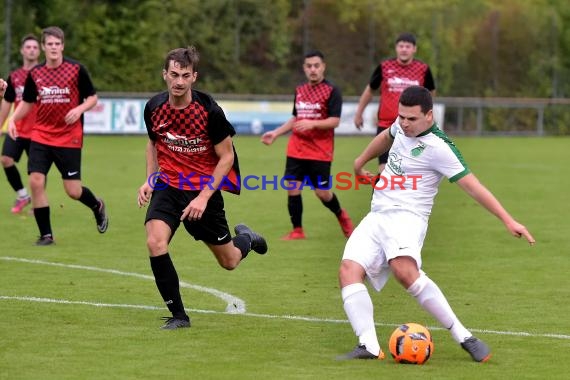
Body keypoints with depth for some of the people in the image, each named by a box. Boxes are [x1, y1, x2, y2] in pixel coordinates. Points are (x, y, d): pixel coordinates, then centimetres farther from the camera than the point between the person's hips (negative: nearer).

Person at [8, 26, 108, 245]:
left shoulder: (76, 69, -5)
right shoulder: (35, 74, 3)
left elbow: (92, 97, 2)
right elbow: (27, 103, 15)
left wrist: (79, 109, -18)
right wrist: (13, 119, -2)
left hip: (69, 138, -3)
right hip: (41, 136, 3)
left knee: (73, 191, -2)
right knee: (36, 182, -13)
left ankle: (97, 207, 34)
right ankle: (46, 235, 1)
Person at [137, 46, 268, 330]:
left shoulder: (210, 111, -19)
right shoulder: (154, 108, -7)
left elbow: (226, 157, -11)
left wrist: (204, 196, -18)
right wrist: (150, 179, 1)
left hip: (204, 189, -2)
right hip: (167, 186, 2)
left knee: (229, 261, 8)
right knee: (155, 243, -23)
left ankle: (245, 238, 47)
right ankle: (178, 315, -10)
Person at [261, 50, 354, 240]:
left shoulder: (331, 91, -6)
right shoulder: (300, 90, 12)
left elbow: (334, 121, -13)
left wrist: (313, 124, -26)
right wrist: (276, 133, 16)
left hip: (320, 151, -5)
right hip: (296, 149, 5)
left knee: (322, 192, -2)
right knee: (292, 188, -3)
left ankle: (341, 216, 28)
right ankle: (297, 230, 8)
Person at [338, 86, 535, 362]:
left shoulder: (438, 148, -13)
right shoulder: (402, 126, 10)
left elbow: (472, 185, -14)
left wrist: (508, 220, -20)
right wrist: (361, 161, 49)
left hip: (406, 215, -8)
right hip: (375, 217, 8)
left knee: (404, 271, -36)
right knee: (349, 271, -18)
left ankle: (464, 337, -28)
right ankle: (369, 347, -28)